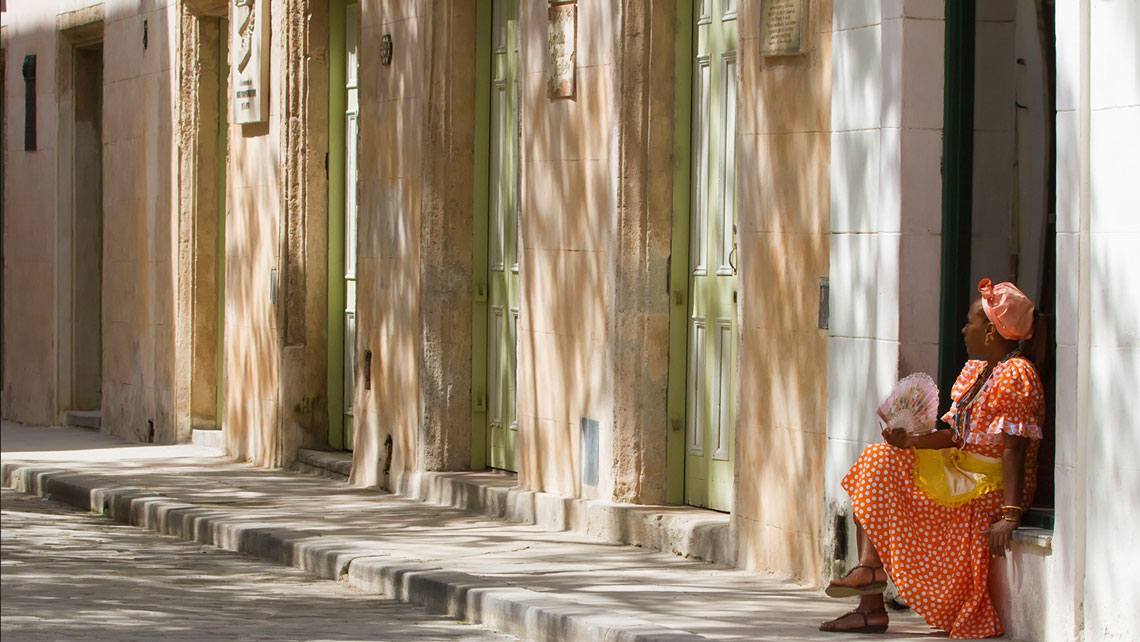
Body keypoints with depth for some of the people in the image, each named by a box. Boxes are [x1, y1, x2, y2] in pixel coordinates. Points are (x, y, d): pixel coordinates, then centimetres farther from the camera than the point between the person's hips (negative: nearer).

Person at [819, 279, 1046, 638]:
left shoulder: (1015, 374, -16)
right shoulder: (978, 370, 15)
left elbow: (1014, 448, -24)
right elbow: (957, 435, 12)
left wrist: (1009, 515, -31)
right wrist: (911, 441, -5)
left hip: (987, 488, -10)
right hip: (960, 469, 10)